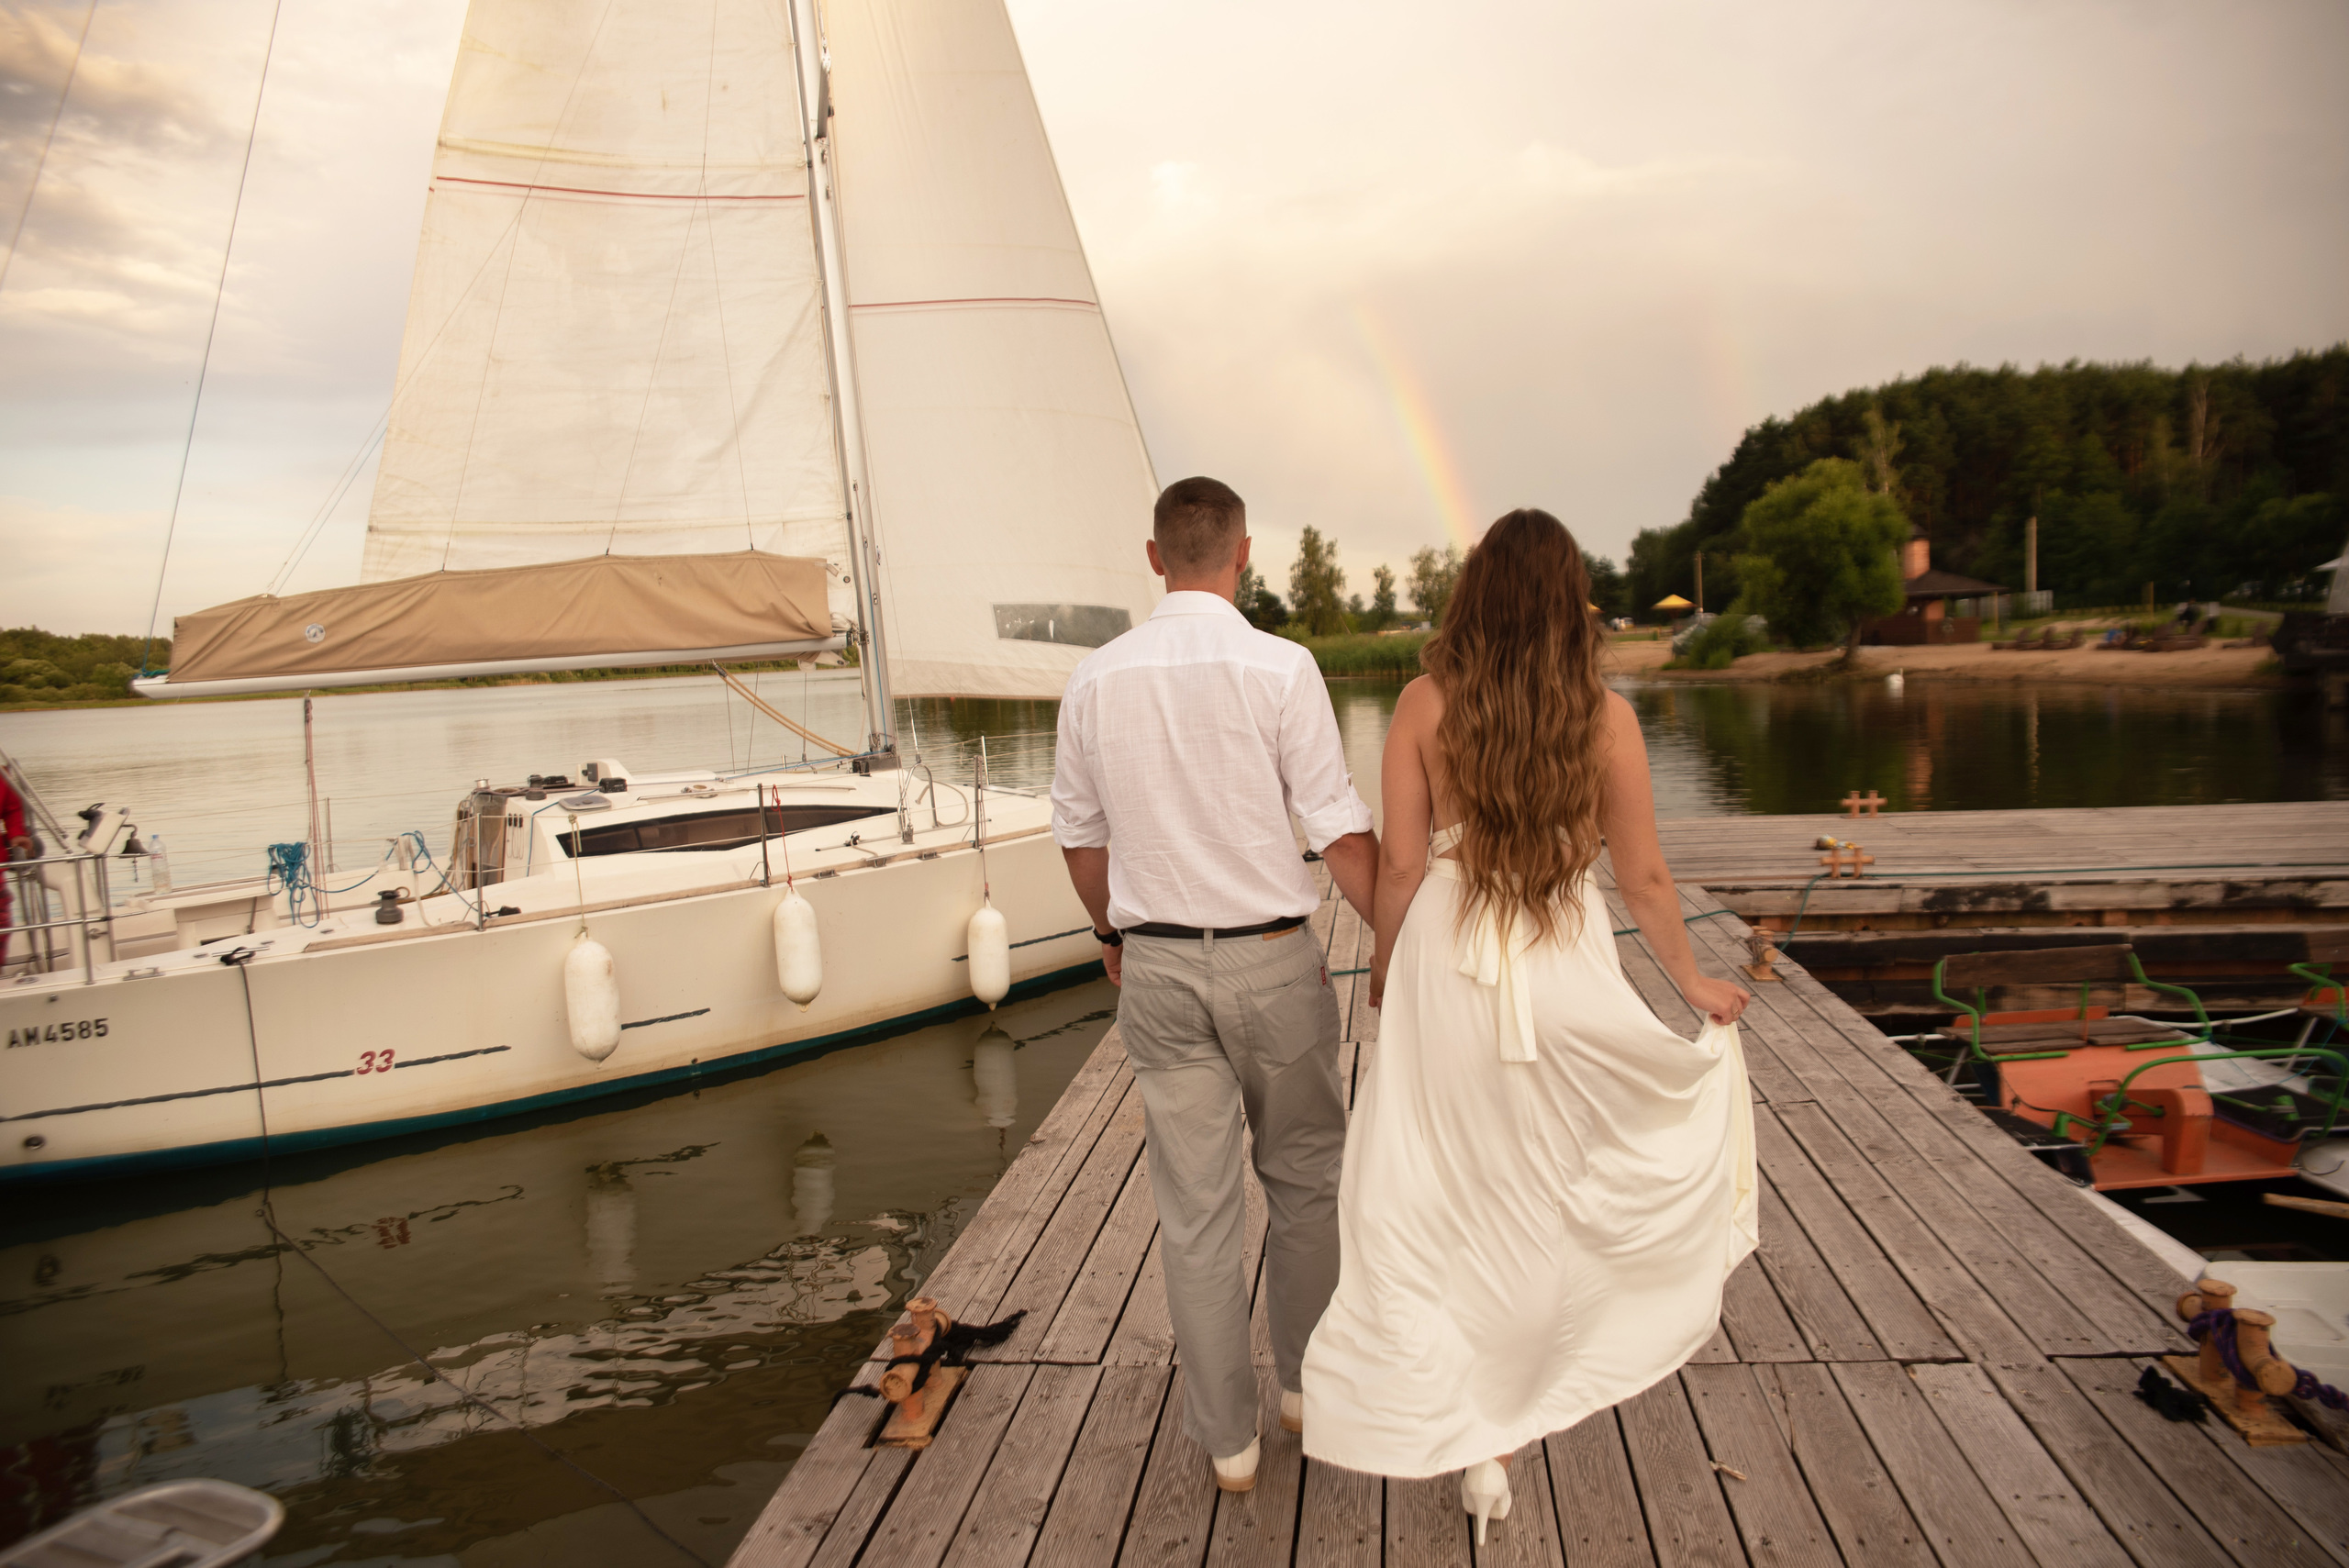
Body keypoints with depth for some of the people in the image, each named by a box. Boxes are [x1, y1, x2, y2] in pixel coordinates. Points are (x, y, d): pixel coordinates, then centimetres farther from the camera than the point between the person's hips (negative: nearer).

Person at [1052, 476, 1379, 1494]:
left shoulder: (1096, 677, 0)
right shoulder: (1280, 668, -12)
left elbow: (1080, 835, 10)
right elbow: (1342, 833, -11)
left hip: (1157, 963, 3)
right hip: (1270, 957, -2)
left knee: (1194, 1205, 11)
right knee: (1304, 1177, 20)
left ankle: (1225, 1436, 24)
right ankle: (1306, 1381, 35)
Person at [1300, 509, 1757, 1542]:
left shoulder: (1425, 703, -8)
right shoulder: (1605, 716, -6)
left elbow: (1400, 864, -6)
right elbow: (1644, 879, 0)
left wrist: (1384, 968, 11)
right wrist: (1694, 983, 16)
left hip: (1446, 968, -1)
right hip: (1565, 974, 1)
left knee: (1442, 1197, 11)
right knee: (1549, 1189, 22)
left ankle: (1472, 1444, 17)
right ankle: (1519, 1396, 40)